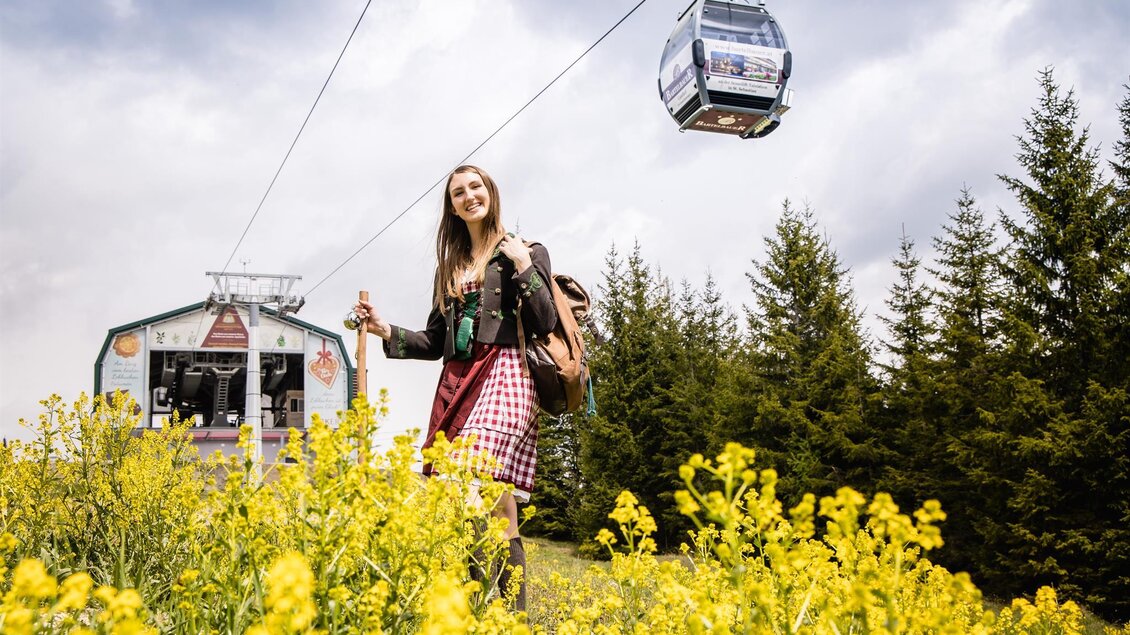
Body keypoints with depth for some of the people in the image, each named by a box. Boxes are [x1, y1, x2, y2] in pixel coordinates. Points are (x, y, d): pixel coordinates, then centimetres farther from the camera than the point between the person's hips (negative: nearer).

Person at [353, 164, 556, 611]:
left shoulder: (526, 253, 8)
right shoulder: (449, 266, 22)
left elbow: (545, 324, -2)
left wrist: (523, 268, -9)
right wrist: (386, 331, 9)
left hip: (504, 378, -6)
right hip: (456, 383, 6)